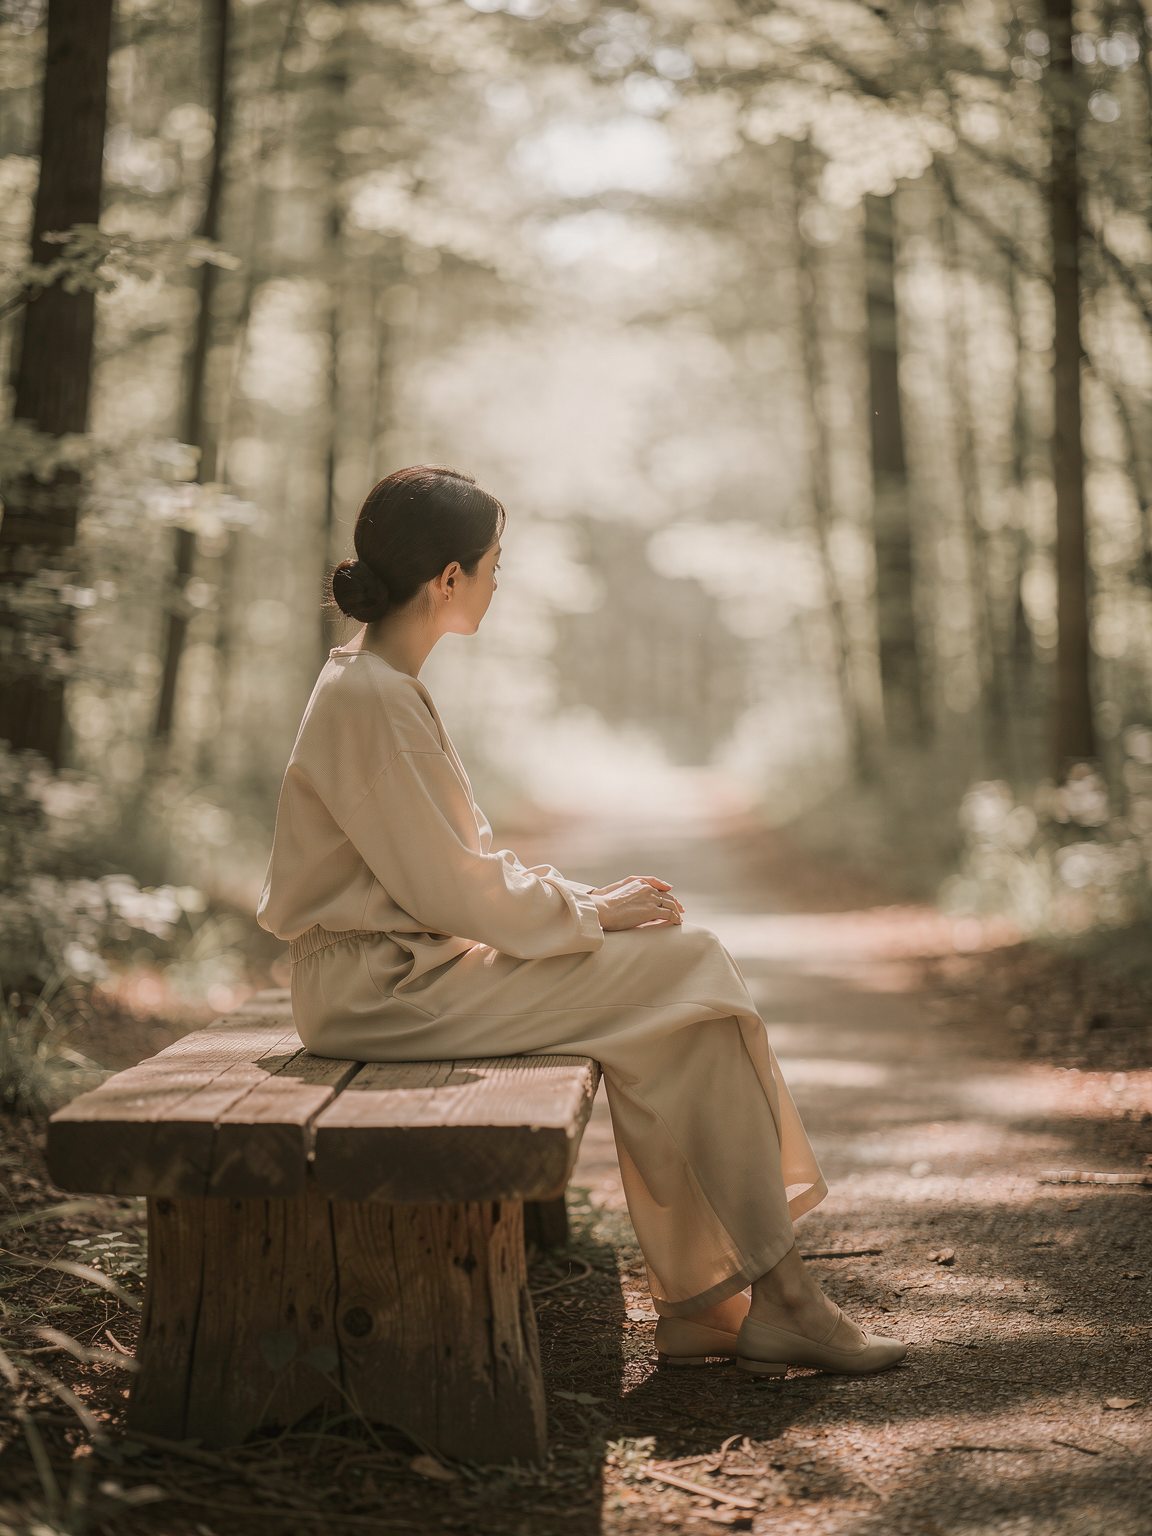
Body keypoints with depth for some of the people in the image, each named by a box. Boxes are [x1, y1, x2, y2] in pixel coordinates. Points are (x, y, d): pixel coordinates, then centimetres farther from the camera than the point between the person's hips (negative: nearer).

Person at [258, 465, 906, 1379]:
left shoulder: (385, 685, 14)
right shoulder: (370, 701, -18)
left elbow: (461, 862, 17)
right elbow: (448, 888, -19)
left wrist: (585, 899, 5)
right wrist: (588, 913, -7)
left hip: (416, 957, 10)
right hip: (383, 986, -10)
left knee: (688, 966, -1)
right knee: (688, 972, -11)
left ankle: (697, 1300, -1)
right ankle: (772, 1293, -1)